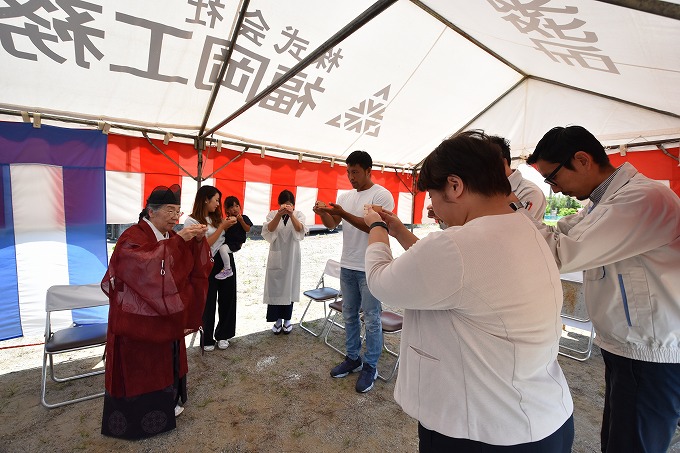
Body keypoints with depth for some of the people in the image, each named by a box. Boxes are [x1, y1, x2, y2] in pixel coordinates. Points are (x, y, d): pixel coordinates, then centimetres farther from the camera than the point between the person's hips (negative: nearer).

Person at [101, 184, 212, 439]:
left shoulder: (171, 238, 7)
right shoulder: (132, 237, -15)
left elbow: (194, 266, -1)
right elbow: (148, 263, -35)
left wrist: (198, 241, -17)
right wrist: (179, 240, -37)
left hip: (167, 315, 7)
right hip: (138, 317, -7)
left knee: (165, 360, 18)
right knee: (138, 365, 7)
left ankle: (167, 403, 37)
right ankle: (137, 415, 25)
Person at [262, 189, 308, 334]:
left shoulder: (298, 214, -2)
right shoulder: (272, 214, -2)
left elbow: (300, 230, -21)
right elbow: (269, 229, -21)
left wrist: (291, 215, -39)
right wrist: (279, 214, -37)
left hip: (291, 257, 0)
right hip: (276, 256, 0)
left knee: (289, 287, 8)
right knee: (275, 287, 2)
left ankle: (287, 319, 22)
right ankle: (277, 320, 17)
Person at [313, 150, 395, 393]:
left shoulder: (381, 195, -10)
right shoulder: (345, 196, 10)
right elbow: (332, 225, 7)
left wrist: (344, 214, -25)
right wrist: (323, 213, -14)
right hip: (347, 266, 7)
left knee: (371, 319, 4)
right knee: (349, 315, 17)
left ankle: (370, 366, 22)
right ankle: (352, 359, 34)